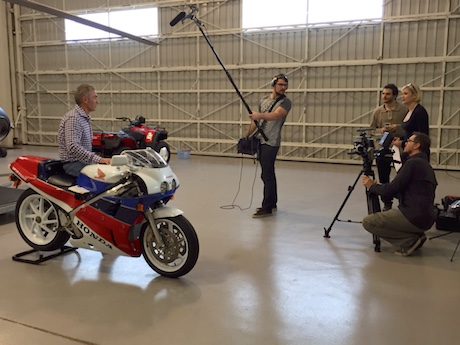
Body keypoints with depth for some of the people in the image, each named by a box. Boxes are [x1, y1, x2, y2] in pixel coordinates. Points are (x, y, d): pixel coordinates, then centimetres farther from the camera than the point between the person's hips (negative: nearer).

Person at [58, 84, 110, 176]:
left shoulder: (85, 118, 15)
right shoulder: (73, 118, -16)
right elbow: (73, 148, -29)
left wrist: (100, 159, 10)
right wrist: (98, 159, -33)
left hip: (83, 160, 9)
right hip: (73, 163, -9)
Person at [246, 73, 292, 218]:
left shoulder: (285, 102, -7)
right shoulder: (263, 100, 15)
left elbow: (276, 115, -27)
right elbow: (255, 120, 22)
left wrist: (260, 115, -44)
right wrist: (247, 136, 19)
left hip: (271, 143, -7)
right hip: (260, 141, 7)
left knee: (267, 175, -10)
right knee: (268, 174, 14)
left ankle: (267, 208, -5)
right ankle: (272, 203, 24)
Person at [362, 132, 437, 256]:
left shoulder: (413, 163, -13)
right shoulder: (425, 165, 17)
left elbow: (391, 190, -13)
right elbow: (399, 191, 22)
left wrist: (372, 187, 4)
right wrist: (376, 185, 21)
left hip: (414, 218, -10)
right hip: (426, 218, 10)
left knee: (368, 222, -7)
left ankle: (409, 241, -7)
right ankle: (416, 236, 11)